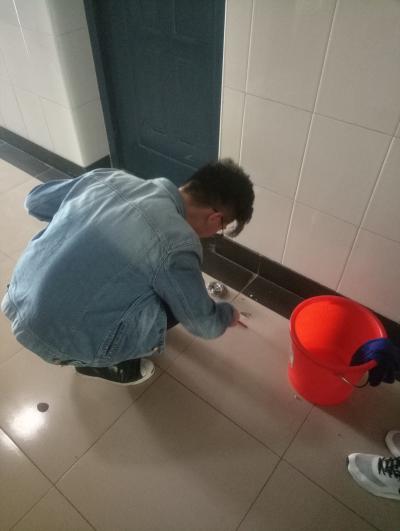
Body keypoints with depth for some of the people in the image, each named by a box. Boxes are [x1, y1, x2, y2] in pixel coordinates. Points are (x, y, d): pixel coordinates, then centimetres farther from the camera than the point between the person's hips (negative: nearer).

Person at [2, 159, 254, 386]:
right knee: (178, 302, 4)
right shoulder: (177, 247, -21)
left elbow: (36, 201, 11)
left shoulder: (111, 177, -3)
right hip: (61, 338, -7)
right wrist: (228, 314, 17)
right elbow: (203, 323, -5)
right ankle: (103, 364, 16)